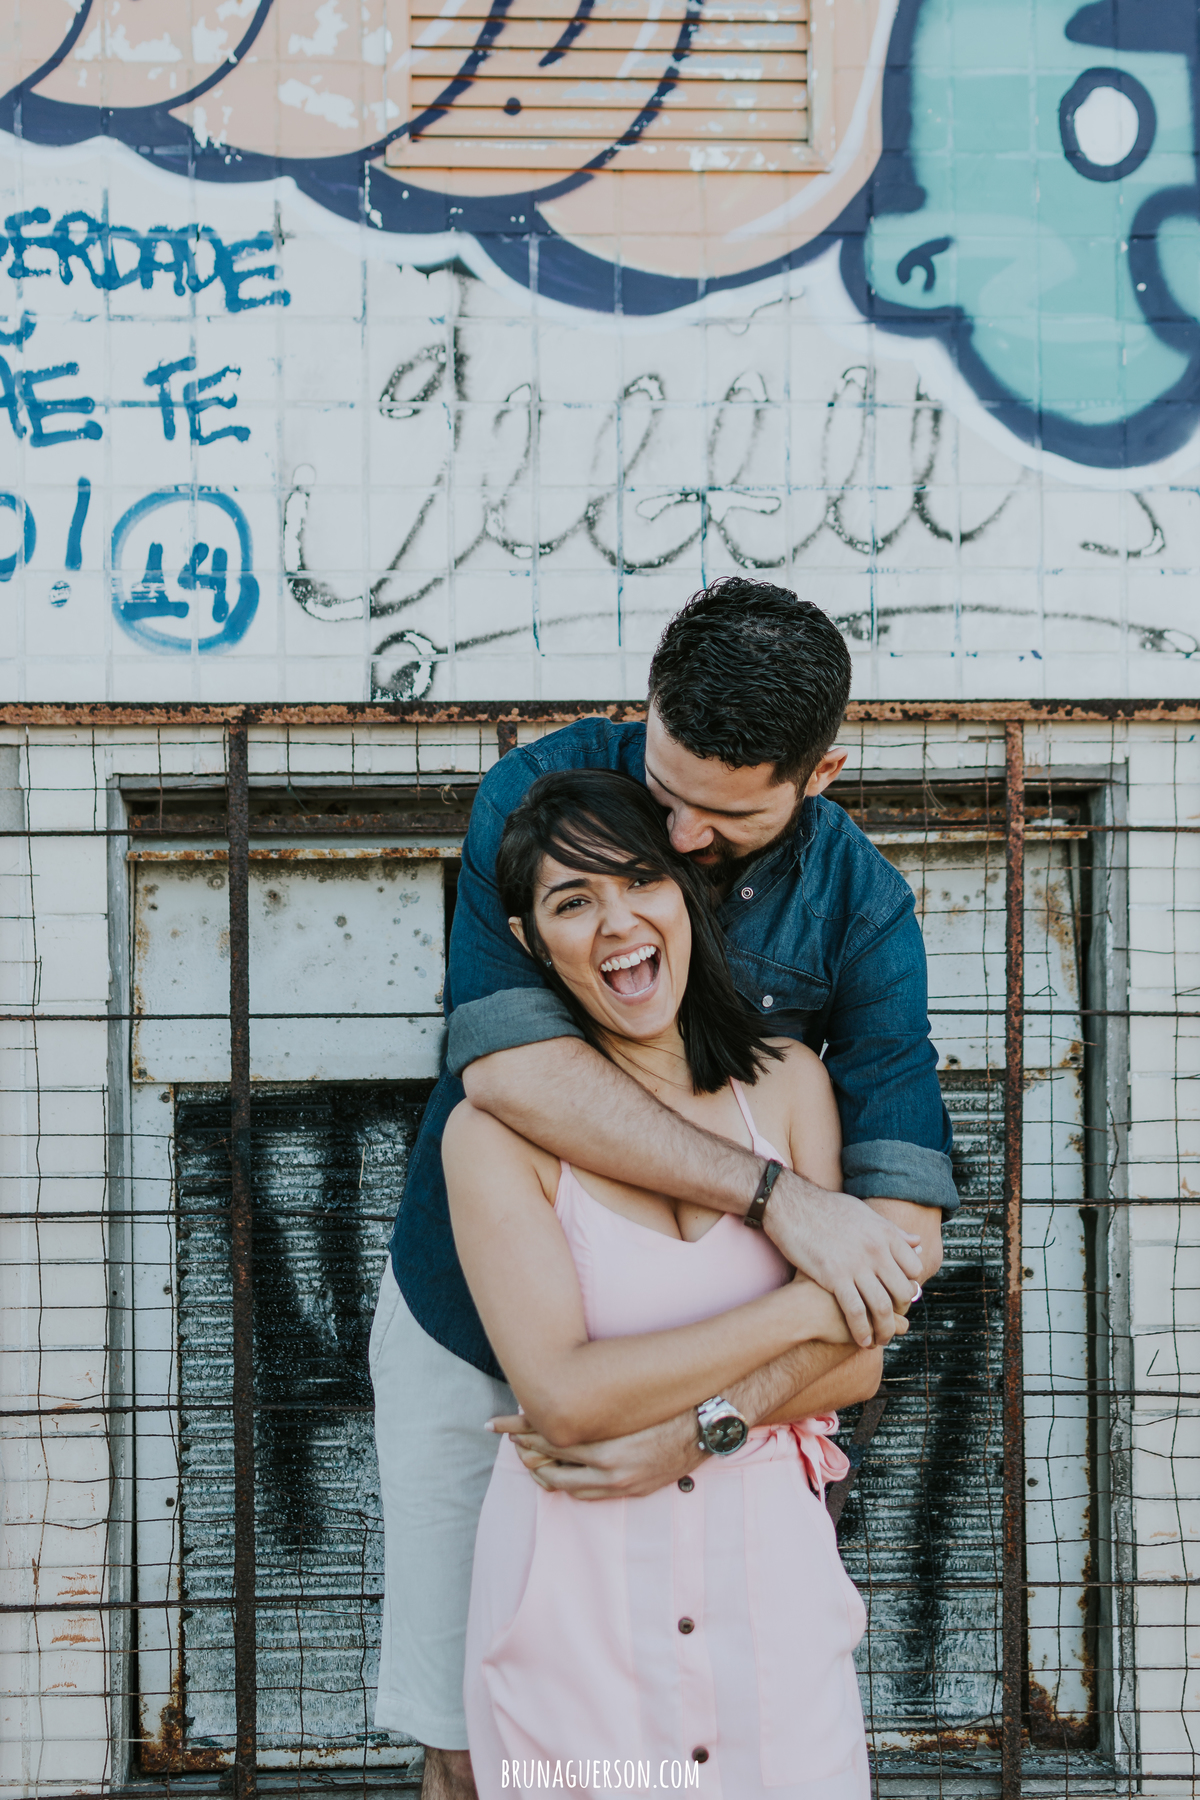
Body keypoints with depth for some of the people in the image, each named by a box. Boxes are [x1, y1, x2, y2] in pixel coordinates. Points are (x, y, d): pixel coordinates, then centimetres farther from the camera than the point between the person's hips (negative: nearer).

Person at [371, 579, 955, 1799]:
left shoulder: (859, 908, -13)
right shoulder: (541, 793, -16)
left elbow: (903, 1226, -21)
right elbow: (507, 1060, -33)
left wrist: (711, 1418, -33)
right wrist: (777, 1196, -35)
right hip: (464, 1328, 0)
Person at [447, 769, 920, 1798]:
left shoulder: (787, 1084, 2)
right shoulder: (497, 1129, -9)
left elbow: (853, 1367, -2)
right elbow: (562, 1396, -20)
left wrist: (657, 1431, -15)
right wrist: (802, 1307, -16)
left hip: (768, 1568, 3)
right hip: (574, 1588, -2)